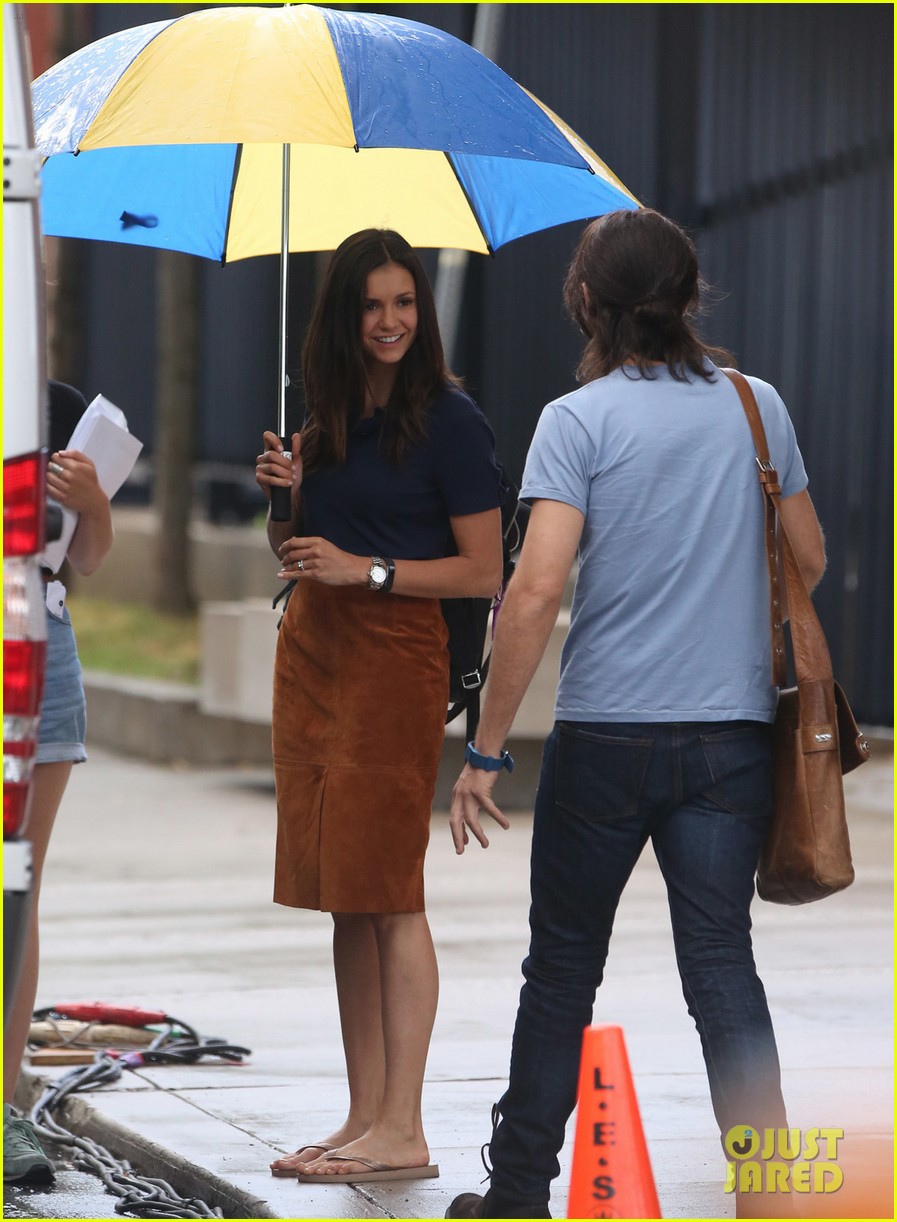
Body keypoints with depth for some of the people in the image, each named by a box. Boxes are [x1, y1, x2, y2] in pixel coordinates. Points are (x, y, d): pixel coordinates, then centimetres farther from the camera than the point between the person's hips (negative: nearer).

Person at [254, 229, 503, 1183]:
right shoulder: (327, 417, 13)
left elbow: (483, 572, -10)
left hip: (393, 656, -7)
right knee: (342, 896, 7)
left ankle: (402, 1131, -6)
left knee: (388, 892, -8)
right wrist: (284, 496, 0)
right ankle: (363, 1118, 11)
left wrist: (367, 568, -16)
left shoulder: (448, 422, -7)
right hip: (309, 653, 7)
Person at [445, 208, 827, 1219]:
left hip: (606, 733, -2)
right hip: (733, 729, 2)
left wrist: (485, 750, -10)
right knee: (722, 961, 2)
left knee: (563, 964, 11)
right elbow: (808, 561, 13)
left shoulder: (577, 420, -7)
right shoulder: (755, 406, 4)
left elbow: (537, 588, -15)